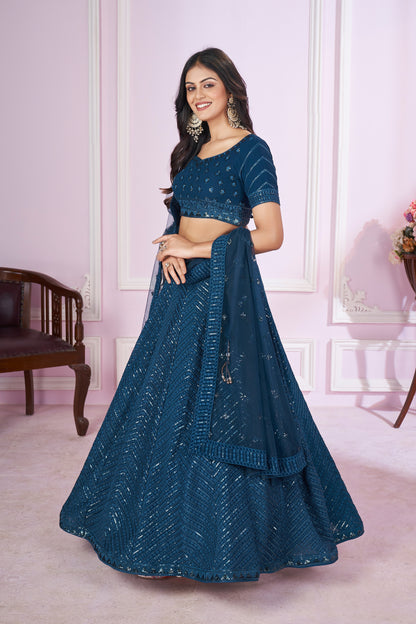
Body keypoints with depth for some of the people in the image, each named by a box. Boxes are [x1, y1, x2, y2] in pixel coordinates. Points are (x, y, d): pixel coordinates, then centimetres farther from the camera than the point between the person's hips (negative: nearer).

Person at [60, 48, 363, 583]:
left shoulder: (251, 150, -7)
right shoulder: (193, 150, 16)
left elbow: (271, 235, -14)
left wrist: (195, 249, -13)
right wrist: (170, 250, -3)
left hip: (223, 288, -8)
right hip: (182, 285, 8)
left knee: (213, 409, -4)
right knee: (167, 403, 11)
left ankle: (222, 538, 13)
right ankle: (168, 531, 27)